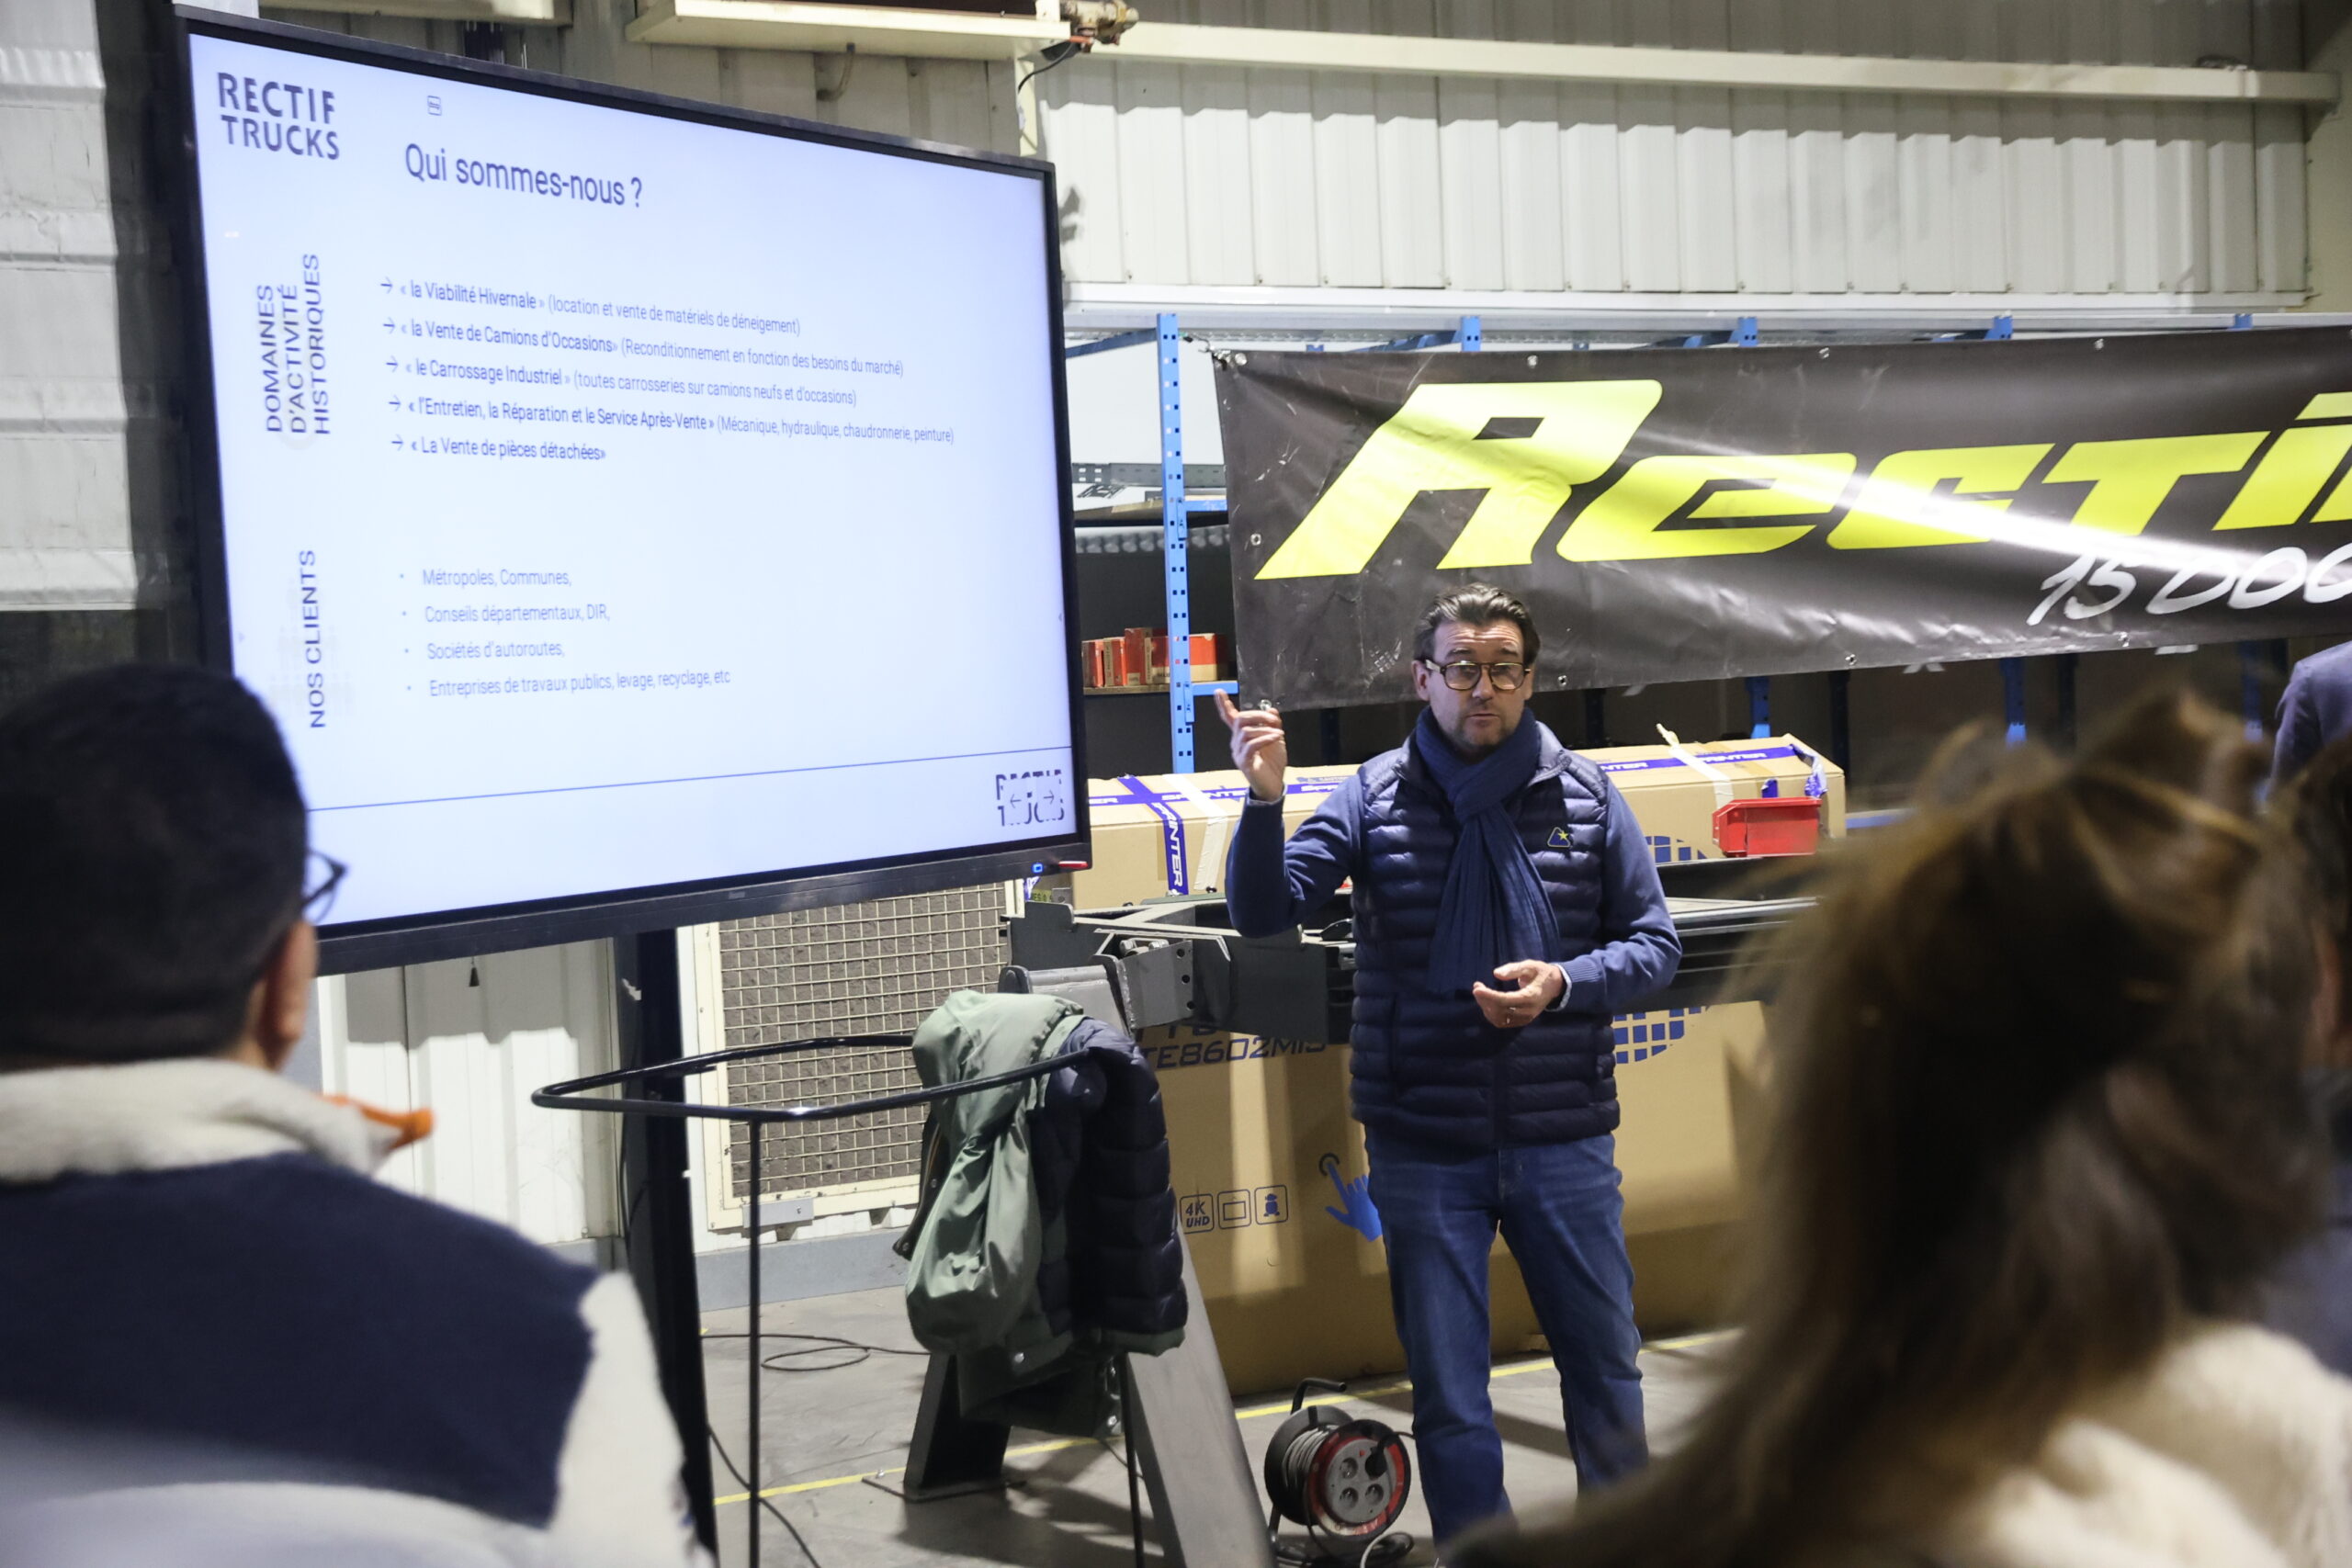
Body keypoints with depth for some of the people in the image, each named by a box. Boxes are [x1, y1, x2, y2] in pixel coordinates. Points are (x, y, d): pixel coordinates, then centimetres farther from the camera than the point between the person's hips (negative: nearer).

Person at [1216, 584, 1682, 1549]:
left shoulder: (1585, 797, 0)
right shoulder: (1374, 796, -3)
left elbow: (1654, 944, 3)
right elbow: (1264, 912, -9)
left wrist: (1565, 983, -16)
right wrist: (1264, 800, -26)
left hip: (1563, 1140, 1)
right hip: (1422, 1146, -1)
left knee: (1606, 1365, 15)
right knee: (1448, 1395, 10)